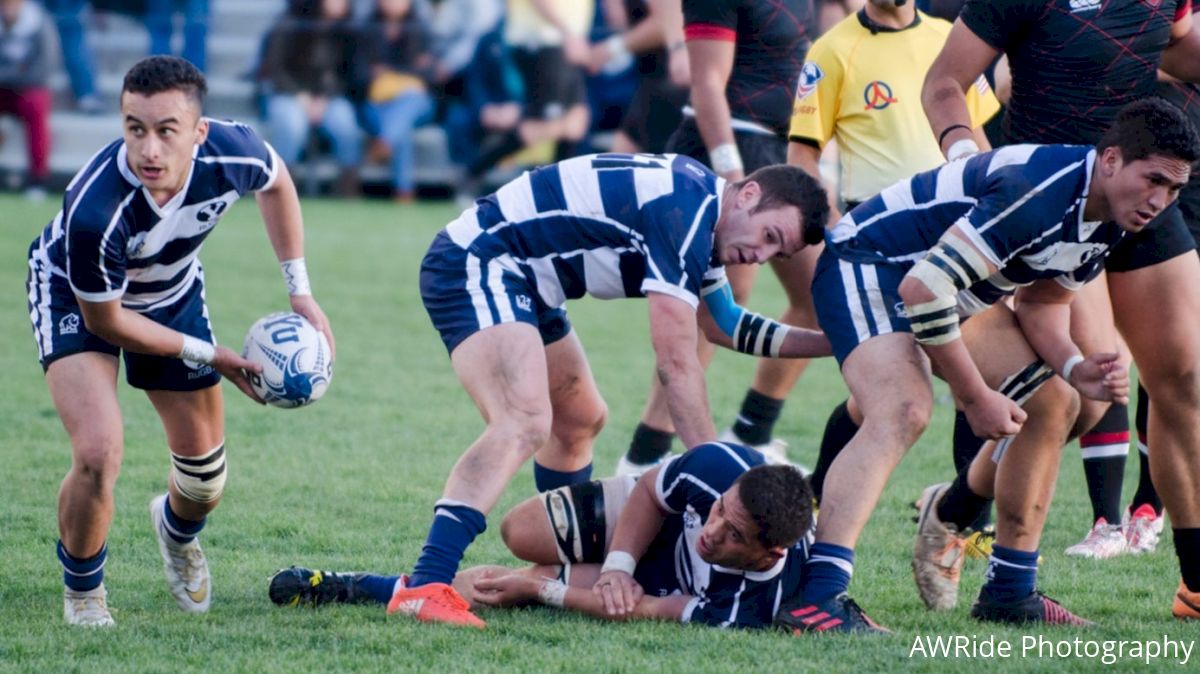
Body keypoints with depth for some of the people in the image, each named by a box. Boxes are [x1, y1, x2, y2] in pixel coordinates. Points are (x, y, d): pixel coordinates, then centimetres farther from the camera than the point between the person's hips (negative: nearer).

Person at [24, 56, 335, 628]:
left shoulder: (232, 153, -32)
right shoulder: (94, 210, -43)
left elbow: (275, 183, -3)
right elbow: (105, 321, -24)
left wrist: (300, 291, -5)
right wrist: (209, 356, -18)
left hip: (173, 289, 4)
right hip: (75, 295, -4)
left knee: (205, 475, 9)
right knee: (98, 456, -24)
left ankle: (177, 529, 50)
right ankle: (81, 591, 7)